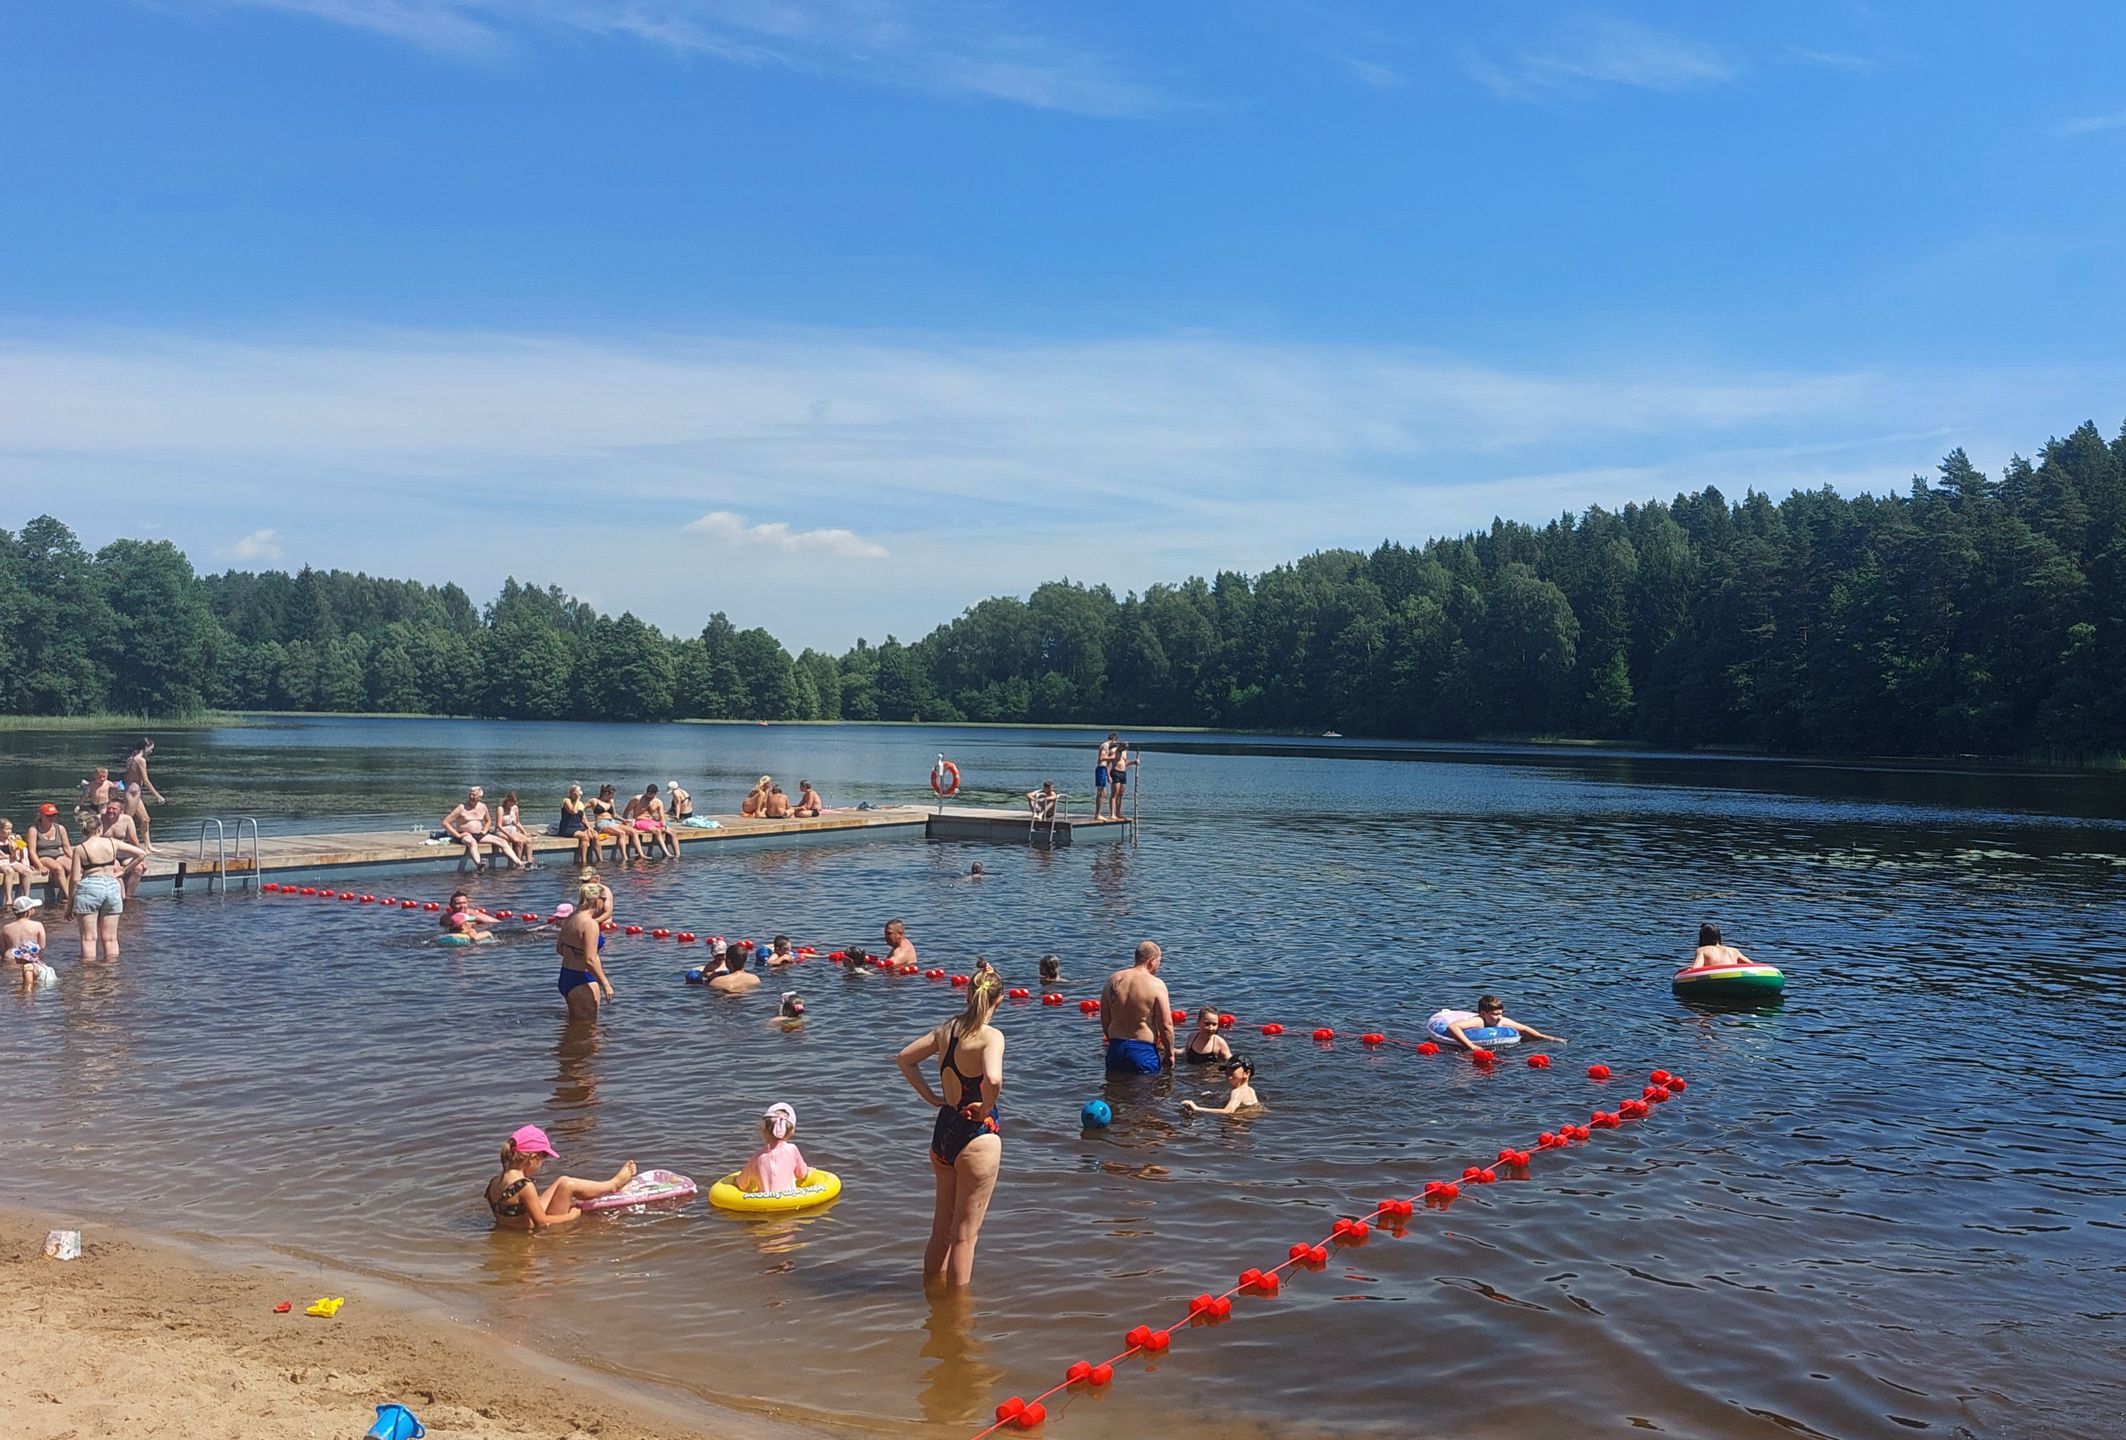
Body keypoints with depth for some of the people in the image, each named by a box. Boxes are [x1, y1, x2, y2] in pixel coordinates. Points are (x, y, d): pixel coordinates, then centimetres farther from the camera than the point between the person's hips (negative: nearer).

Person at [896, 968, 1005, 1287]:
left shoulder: (947, 1029, 3)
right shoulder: (990, 1035, -18)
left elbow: (904, 1058, 13)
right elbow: (993, 1079, -35)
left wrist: (932, 1097, 10)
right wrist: (986, 1108, -16)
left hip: (943, 1131, 7)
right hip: (977, 1135, -7)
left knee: (941, 1228, 22)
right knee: (965, 1234, 6)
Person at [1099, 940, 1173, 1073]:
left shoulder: (1112, 980, 4)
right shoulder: (1156, 985, -11)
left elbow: (1104, 1020, 10)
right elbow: (1166, 1025, -11)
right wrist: (1170, 1053, 2)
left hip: (1116, 1048, 5)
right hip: (1144, 1051, -5)